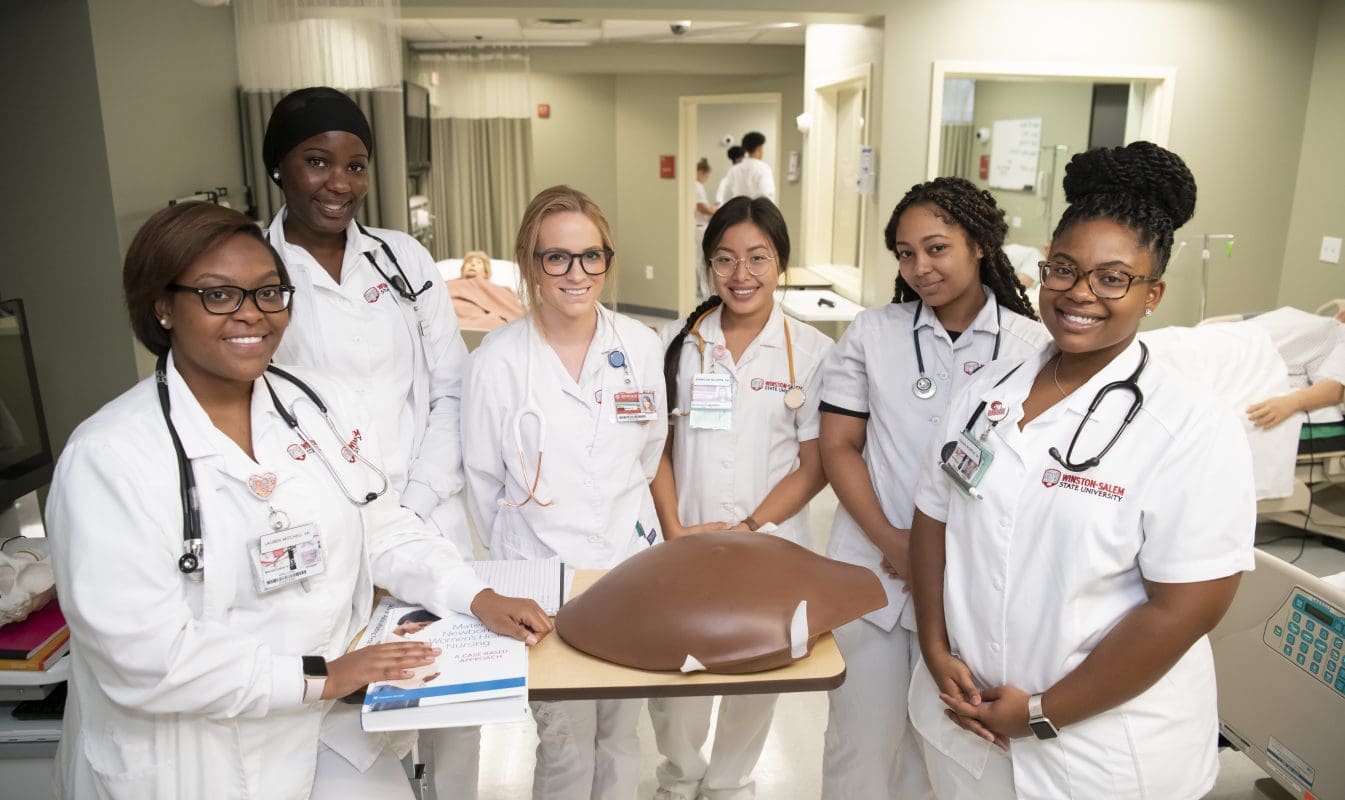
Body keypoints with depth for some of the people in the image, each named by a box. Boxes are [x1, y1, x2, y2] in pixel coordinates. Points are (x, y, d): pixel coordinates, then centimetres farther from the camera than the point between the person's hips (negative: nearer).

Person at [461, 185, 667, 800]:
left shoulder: (641, 346, -4)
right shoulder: (498, 359, -11)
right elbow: (483, 478, 0)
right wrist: (517, 552, 7)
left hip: (630, 560, 3)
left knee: (619, 733, 17)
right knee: (566, 741, 5)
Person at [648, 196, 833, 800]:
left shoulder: (811, 351, -5)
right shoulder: (679, 342, 1)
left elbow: (814, 465, -4)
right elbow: (657, 446, 4)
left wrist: (748, 528, -13)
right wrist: (675, 530, -8)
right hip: (684, 544, 1)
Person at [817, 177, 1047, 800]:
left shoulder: (1031, 344, -2)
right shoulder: (872, 333, 1)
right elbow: (838, 448, 1)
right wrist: (890, 540, -12)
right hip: (872, 570, 0)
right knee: (860, 738, 10)